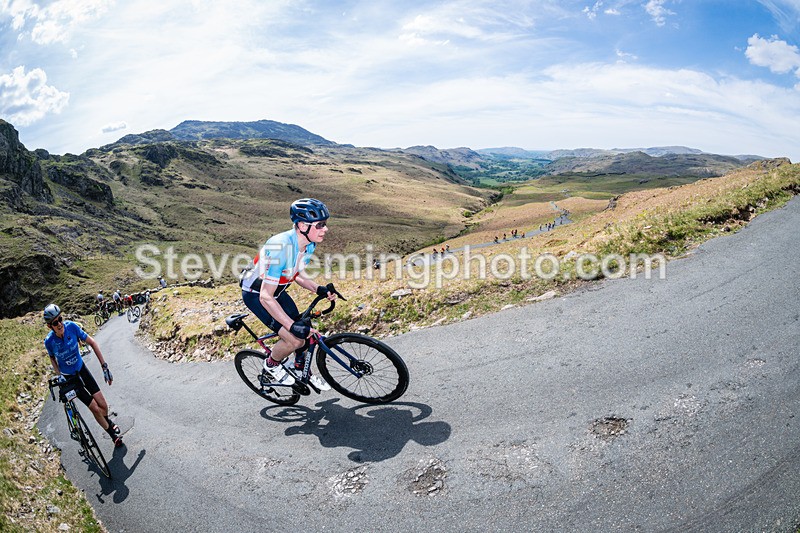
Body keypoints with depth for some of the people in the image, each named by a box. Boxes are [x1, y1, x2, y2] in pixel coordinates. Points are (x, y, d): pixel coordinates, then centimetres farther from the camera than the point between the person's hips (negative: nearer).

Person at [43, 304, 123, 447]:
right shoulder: (49, 341, -22)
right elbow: (52, 358, 1)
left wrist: (104, 366, -16)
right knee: (95, 408, -5)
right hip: (69, 377, -2)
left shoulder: (71, 326, -22)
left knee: (103, 405, 0)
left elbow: (92, 343, -13)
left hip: (82, 369, 2)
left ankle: (107, 420, 36)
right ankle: (113, 434, 18)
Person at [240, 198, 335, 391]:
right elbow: (266, 297, -35)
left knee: (304, 331, 9)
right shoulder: (280, 248, -38)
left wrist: (319, 289, -12)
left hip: (277, 290, 8)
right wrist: (293, 326, -36)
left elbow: (298, 275, 5)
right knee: (295, 339, -16)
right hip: (256, 294, -8)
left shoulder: (309, 244, -12)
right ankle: (271, 365, 13)